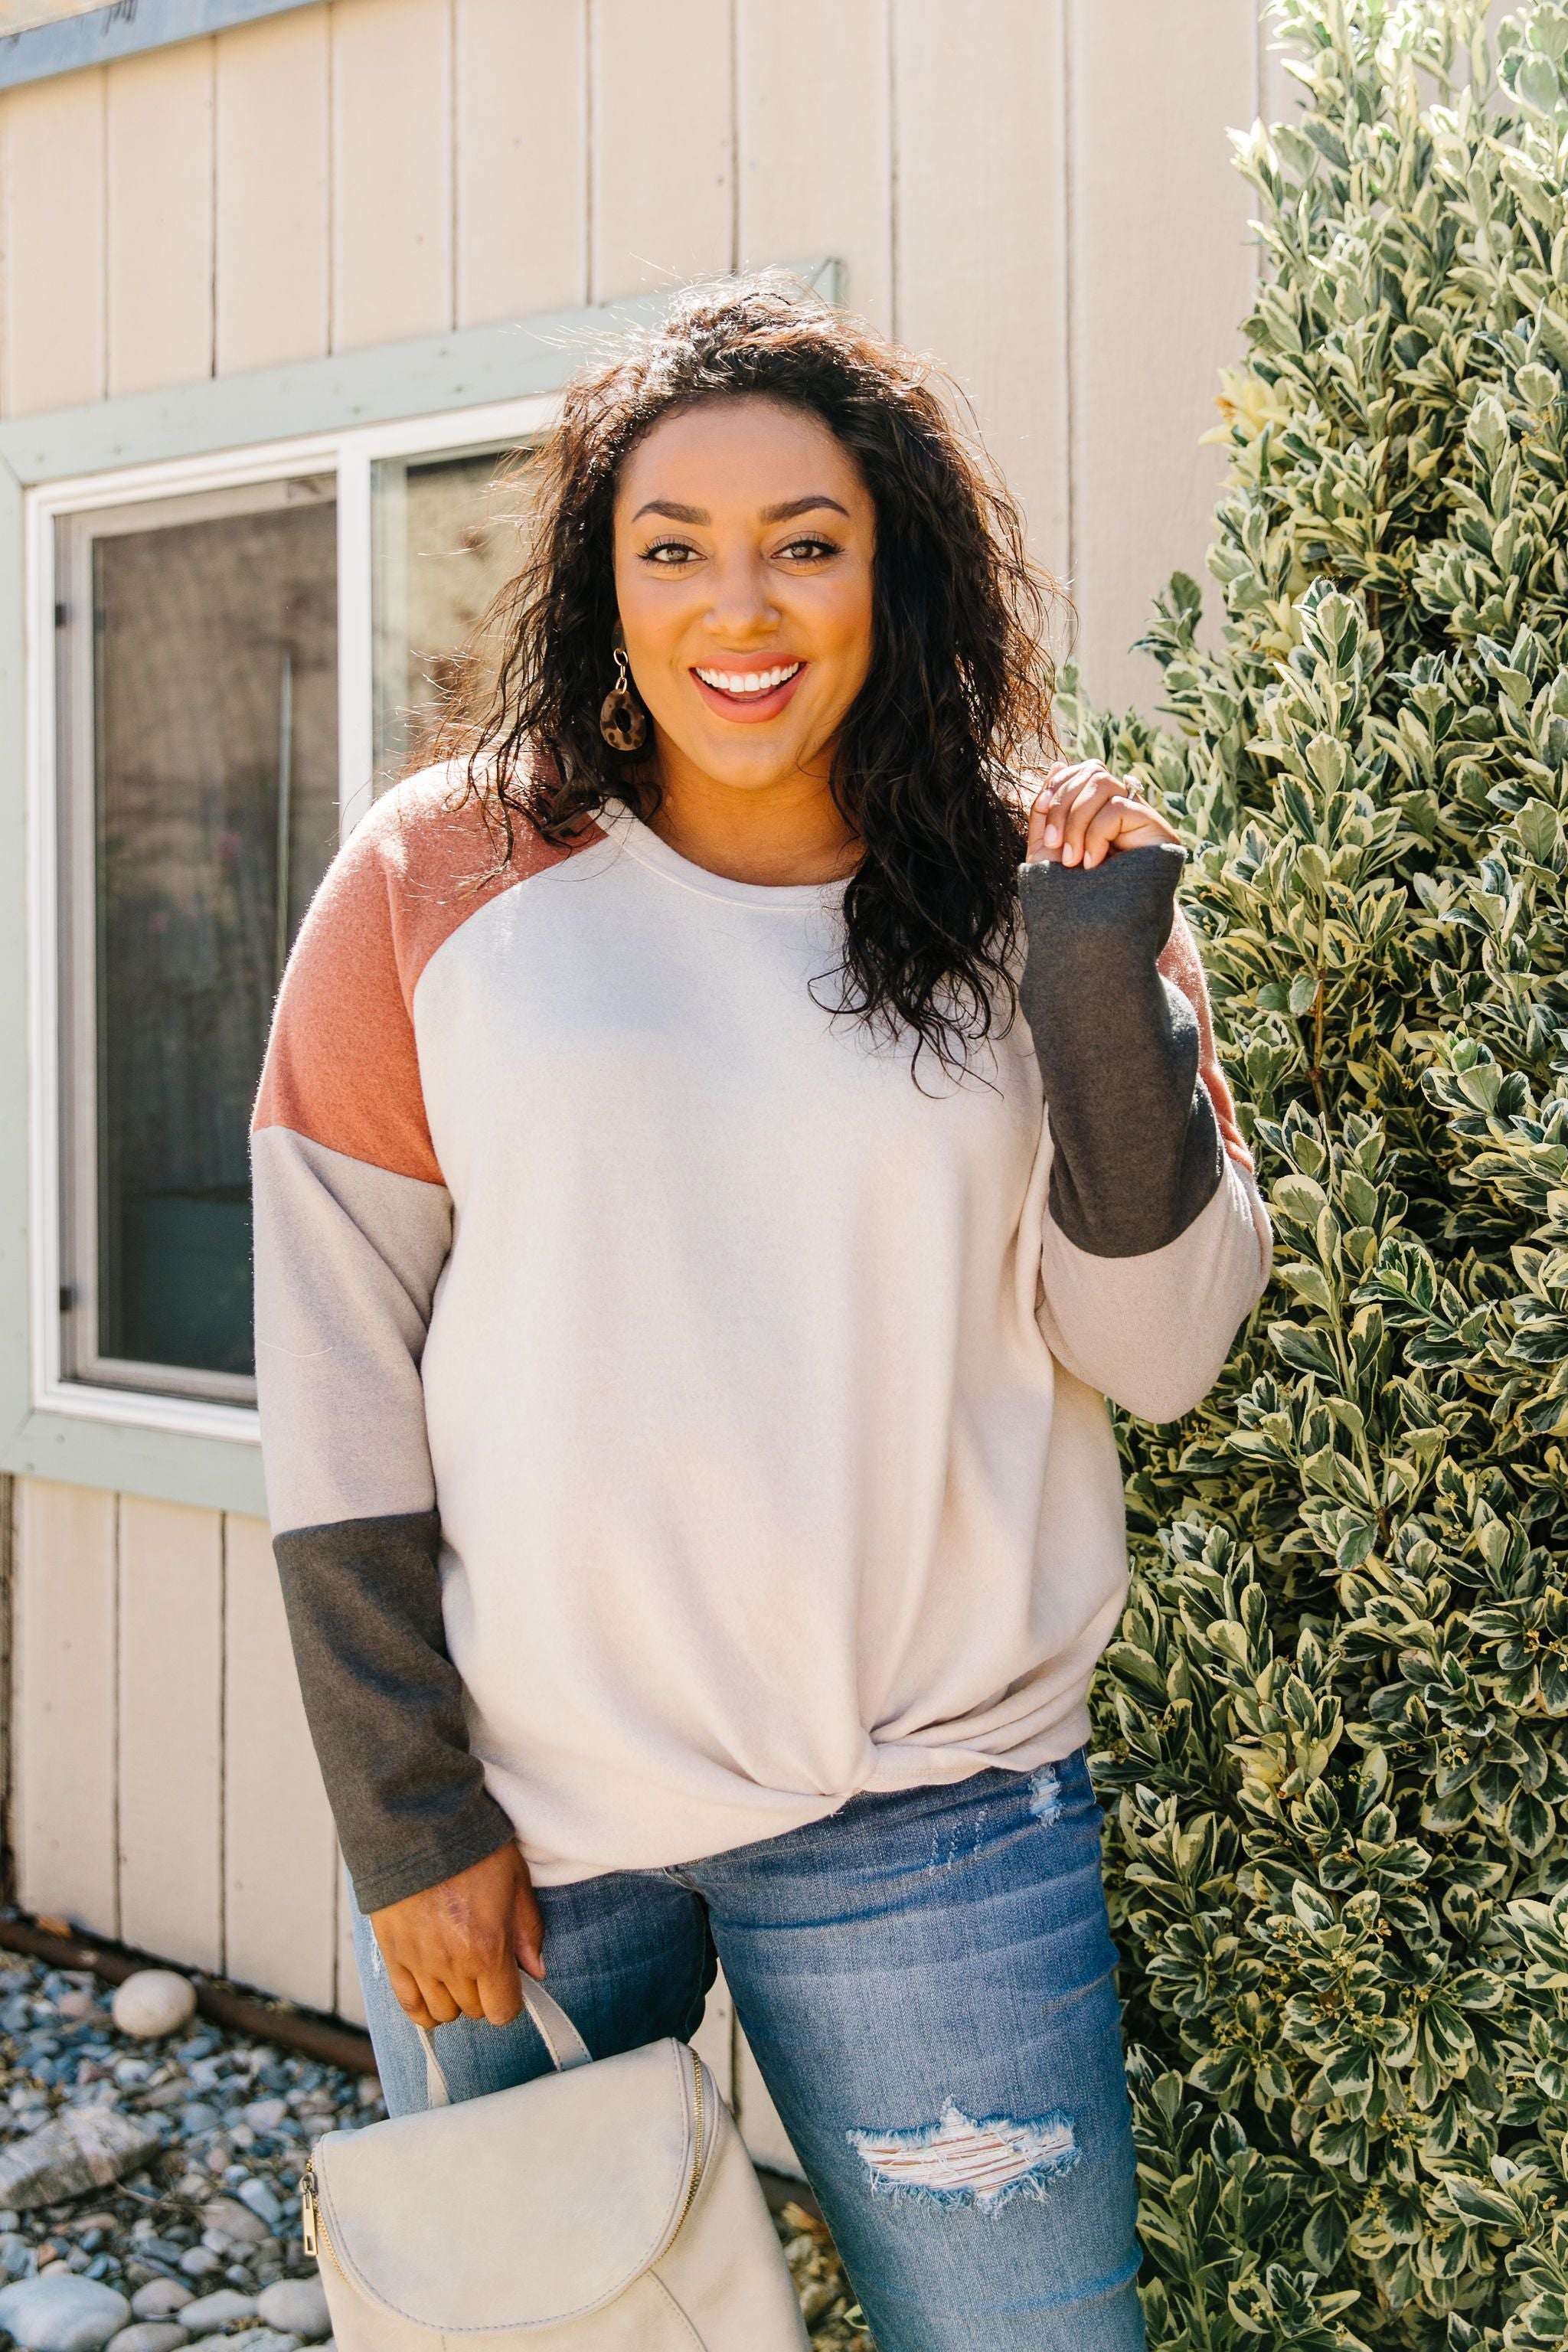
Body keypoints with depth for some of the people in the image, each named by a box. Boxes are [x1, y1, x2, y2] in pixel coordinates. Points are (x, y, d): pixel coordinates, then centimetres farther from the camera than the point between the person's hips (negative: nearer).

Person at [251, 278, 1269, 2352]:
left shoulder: (1039, 886, 1)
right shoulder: (440, 878, -2)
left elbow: (1163, 1351, -2)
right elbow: (338, 1378, -2)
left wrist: (1104, 989, -14)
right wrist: (404, 1813, -4)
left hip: (929, 1817, 0)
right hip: (517, 1804, 0)